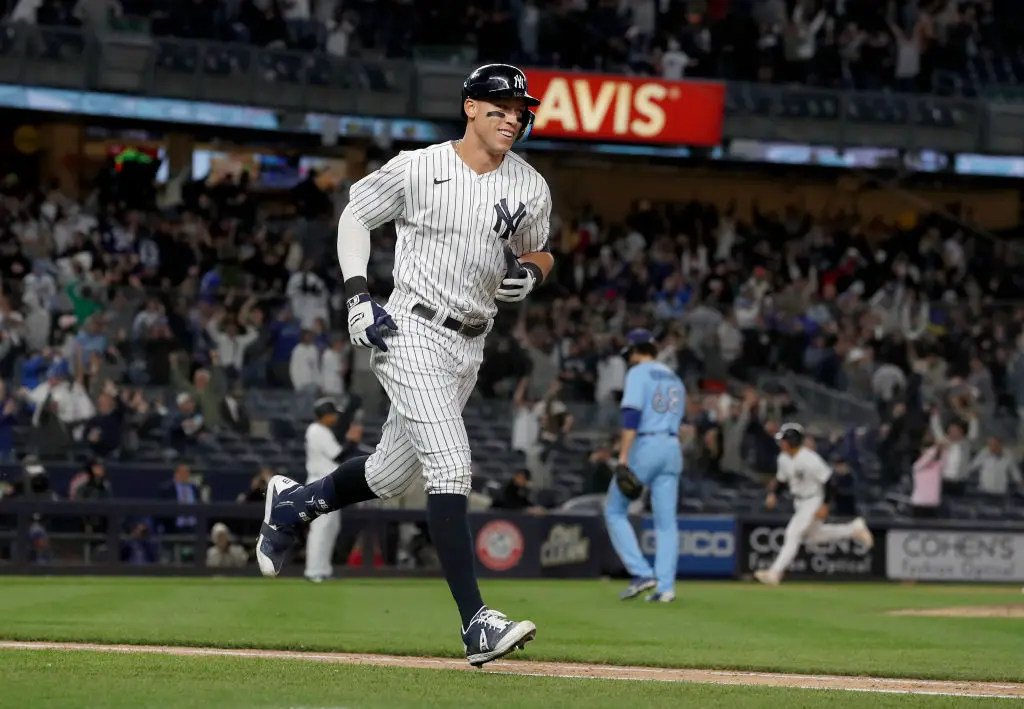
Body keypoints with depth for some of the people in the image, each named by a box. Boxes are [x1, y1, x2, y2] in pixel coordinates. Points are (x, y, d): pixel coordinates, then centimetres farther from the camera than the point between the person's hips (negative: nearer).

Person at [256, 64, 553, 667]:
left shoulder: (530, 189, 4)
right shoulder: (418, 169, -9)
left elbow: (541, 253, 20)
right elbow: (355, 216, 3)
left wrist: (532, 271, -5)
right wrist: (359, 298, -7)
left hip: (470, 346, 6)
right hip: (411, 332, -6)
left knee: (392, 476, 16)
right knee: (451, 466, -19)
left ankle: (293, 503, 44)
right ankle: (476, 622, -23)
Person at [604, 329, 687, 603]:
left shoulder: (638, 373, -3)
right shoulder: (674, 379, 20)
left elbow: (632, 414, -16)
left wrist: (623, 455, -20)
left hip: (644, 446, -6)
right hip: (672, 447, 6)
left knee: (614, 511, 6)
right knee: (666, 520, 4)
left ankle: (642, 573, -6)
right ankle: (665, 586, -4)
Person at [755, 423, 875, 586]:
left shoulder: (809, 460, -27)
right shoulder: (784, 458, -2)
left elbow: (828, 480, -23)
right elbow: (780, 479, 14)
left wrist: (825, 506, -24)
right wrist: (772, 494, -3)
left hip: (814, 501, -9)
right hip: (800, 503, 9)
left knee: (793, 534, -15)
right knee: (812, 535, 21)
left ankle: (775, 573, -16)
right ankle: (853, 529, 32)